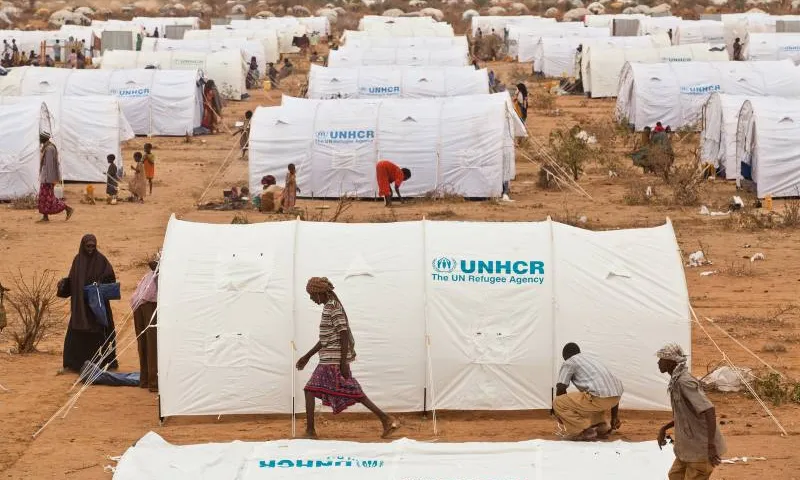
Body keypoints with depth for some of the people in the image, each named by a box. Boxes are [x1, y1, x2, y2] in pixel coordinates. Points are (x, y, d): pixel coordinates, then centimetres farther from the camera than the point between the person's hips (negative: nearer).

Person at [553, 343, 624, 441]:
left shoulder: (568, 363, 13)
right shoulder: (592, 359, 33)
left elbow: (561, 388, 6)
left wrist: (561, 413, 22)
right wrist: (615, 417, 38)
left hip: (599, 397, -7)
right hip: (616, 396, 7)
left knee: (557, 403, 2)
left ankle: (583, 431, -3)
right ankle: (602, 426, 17)